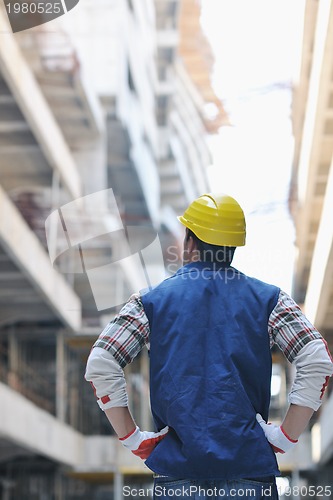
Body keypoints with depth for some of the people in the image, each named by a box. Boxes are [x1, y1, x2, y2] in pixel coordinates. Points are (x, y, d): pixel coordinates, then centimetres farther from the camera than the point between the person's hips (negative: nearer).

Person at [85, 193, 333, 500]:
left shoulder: (151, 302, 5)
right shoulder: (268, 299, 6)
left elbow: (100, 365, -2)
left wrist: (132, 438, 2)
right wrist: (286, 436, -1)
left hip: (176, 471, 0)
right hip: (251, 470, 0)